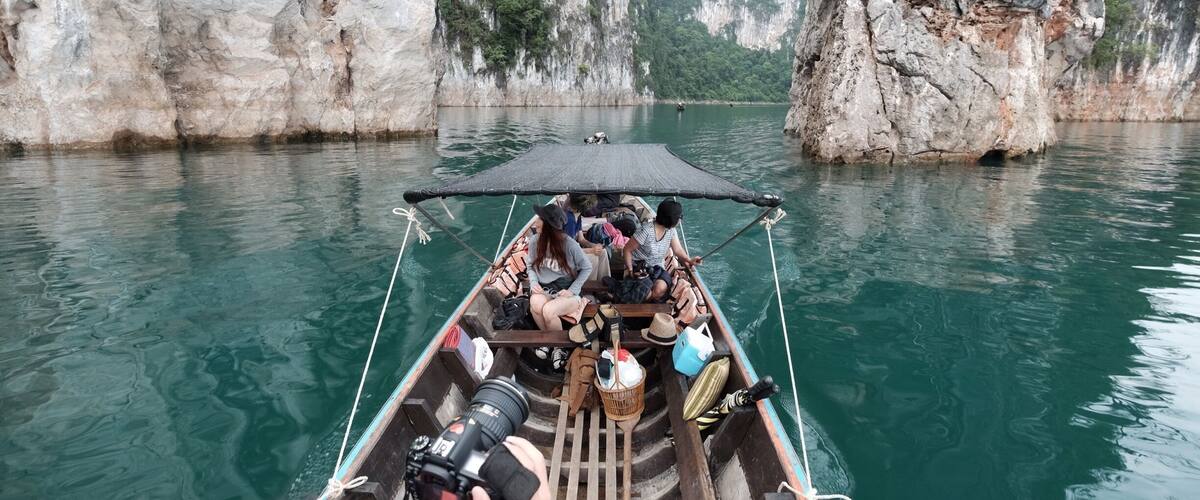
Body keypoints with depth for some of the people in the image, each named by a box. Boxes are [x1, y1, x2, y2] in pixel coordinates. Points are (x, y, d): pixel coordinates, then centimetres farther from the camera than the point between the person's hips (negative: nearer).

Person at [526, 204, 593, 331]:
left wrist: (572, 290, -11)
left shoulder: (570, 244, -15)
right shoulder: (534, 241, -2)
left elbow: (587, 268, -3)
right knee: (535, 304, -33)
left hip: (566, 293, -3)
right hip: (544, 290, 3)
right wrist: (533, 282, -8)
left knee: (548, 310, -35)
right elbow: (530, 266, 13)